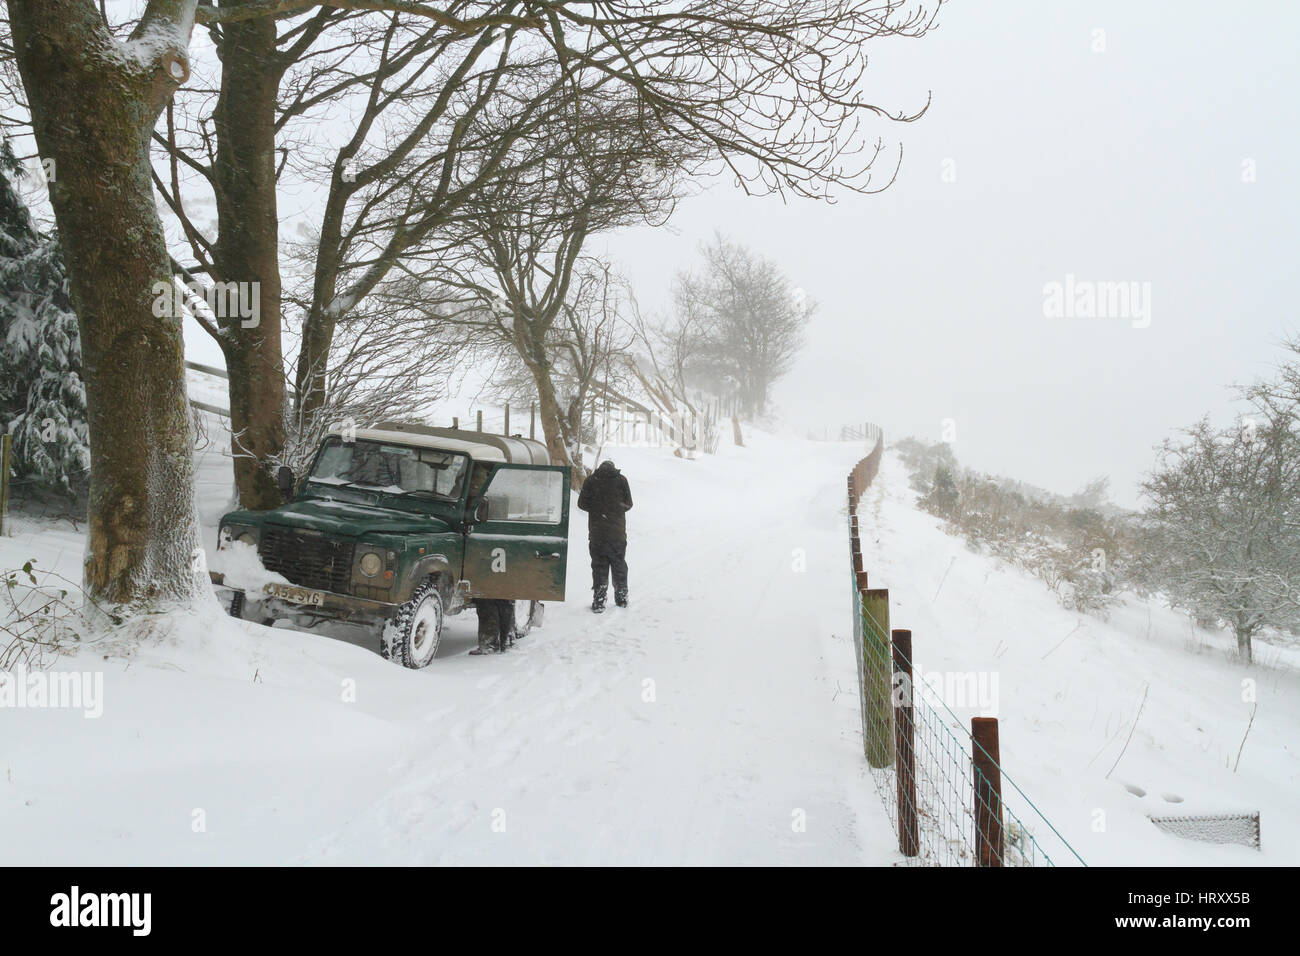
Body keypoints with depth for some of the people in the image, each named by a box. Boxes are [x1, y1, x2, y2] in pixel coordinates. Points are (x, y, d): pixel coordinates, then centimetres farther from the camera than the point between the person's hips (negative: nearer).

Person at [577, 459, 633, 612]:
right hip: (618, 532, 1)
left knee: (599, 565, 3)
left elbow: (582, 503, 0)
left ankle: (599, 601, -3)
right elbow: (628, 504, 3)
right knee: (619, 564, 15)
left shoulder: (591, 480, 0)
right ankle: (622, 598, 22)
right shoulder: (621, 479, 1)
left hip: (597, 532, -1)